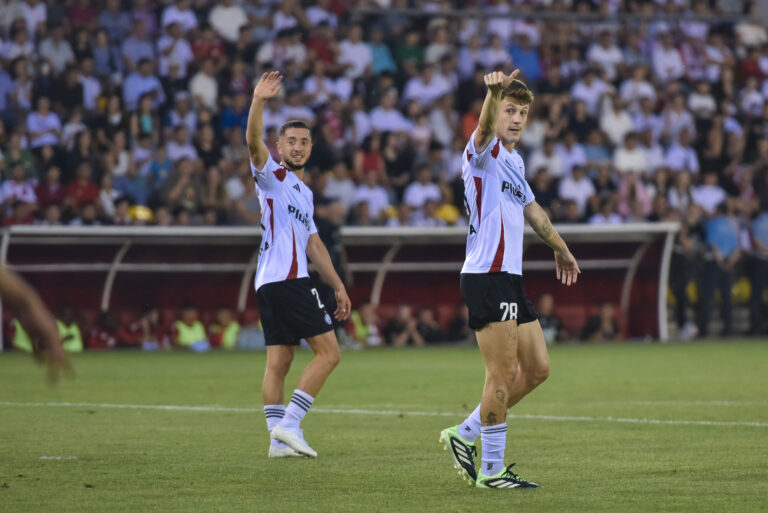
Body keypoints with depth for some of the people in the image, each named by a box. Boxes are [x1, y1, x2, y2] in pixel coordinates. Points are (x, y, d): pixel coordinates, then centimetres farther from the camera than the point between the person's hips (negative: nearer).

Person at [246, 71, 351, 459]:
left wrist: (338, 286, 26)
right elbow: (253, 142, -22)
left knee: (278, 361, 4)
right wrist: (258, 103, -37)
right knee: (328, 352, -9)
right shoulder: (273, 177, -1)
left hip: (270, 284, 9)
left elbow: (313, 244, 28)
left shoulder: (304, 192, 24)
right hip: (285, 280, -9)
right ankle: (288, 425, -13)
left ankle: (279, 439, 2)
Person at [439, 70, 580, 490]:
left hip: (510, 279, 9)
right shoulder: (484, 152, -8)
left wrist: (559, 248, 46)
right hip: (486, 277, -9)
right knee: (503, 373, -9)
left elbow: (530, 208, 34)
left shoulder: (513, 159, 19)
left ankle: (465, 434, 19)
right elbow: (485, 128, -33)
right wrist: (493, 92, -53)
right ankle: (491, 470, -3)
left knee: (536, 368, 11)